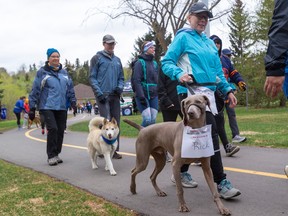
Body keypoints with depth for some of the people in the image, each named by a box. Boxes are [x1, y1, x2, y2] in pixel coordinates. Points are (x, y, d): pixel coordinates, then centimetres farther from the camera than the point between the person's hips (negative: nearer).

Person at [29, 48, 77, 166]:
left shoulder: (64, 72, 15)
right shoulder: (42, 72, 1)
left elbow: (70, 88, 19)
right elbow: (35, 90, 0)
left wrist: (73, 101, 8)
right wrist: (32, 107, -2)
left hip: (62, 107, 5)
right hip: (47, 107, -5)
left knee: (60, 131, 3)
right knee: (52, 129, -16)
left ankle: (56, 154, 17)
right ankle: (51, 156, -6)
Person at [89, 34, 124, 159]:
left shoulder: (117, 60, 18)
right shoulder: (97, 58, 2)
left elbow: (121, 77, 20)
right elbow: (92, 77, -3)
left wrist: (120, 87, -1)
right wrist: (99, 93, -13)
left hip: (115, 96, 6)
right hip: (103, 95, -5)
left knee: (116, 122, 5)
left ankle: (114, 149, 12)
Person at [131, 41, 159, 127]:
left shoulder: (155, 63, 15)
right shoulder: (139, 63, -5)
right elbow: (136, 81, -12)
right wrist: (141, 96, -20)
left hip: (154, 96, 6)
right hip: (143, 95, -6)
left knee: (153, 120, 2)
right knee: (147, 119, -14)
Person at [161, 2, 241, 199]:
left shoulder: (209, 42, 21)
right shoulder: (183, 37, -1)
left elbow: (218, 71, 22)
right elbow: (166, 62, -7)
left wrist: (228, 90, 12)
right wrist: (180, 74, -26)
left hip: (209, 91, 8)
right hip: (192, 91, -8)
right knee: (211, 134, -15)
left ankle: (181, 172, 26)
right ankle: (221, 182, -13)